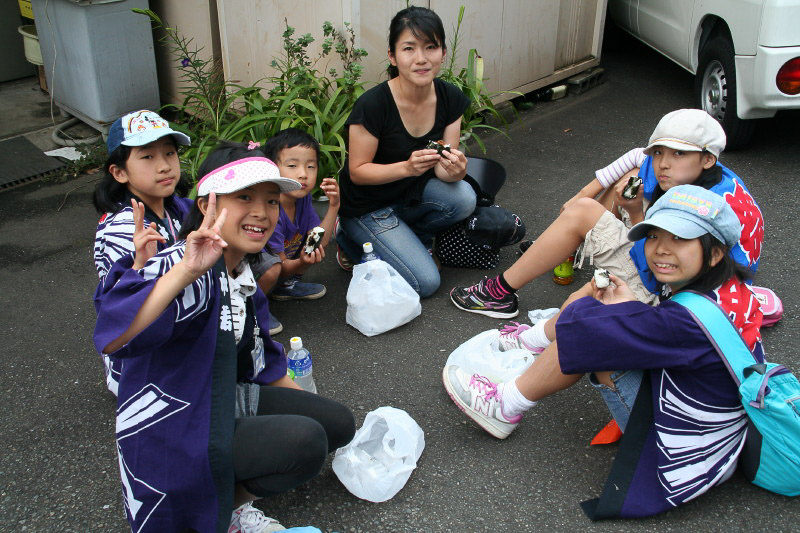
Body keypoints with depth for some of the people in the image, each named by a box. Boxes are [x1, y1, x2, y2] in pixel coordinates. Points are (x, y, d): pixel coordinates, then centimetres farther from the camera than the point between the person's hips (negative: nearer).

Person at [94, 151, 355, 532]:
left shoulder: (241, 271, 3)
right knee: (305, 440, -24)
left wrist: (305, 403, 20)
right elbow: (112, 341, -45)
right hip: (174, 429, -9)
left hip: (227, 402, 9)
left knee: (339, 423, 6)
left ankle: (233, 492, 9)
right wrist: (187, 271, -54)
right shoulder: (181, 270, -26)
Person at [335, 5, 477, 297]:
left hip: (413, 193, 5)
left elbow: (442, 167, -7)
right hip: (368, 206, -5)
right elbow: (357, 171, -18)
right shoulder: (372, 105, -26)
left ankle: (414, 237, 4)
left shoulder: (451, 98, -10)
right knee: (425, 282, -14)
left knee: (464, 198, -25)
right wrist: (407, 167, -34)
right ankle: (352, 239, 8)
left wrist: (454, 170, -31)